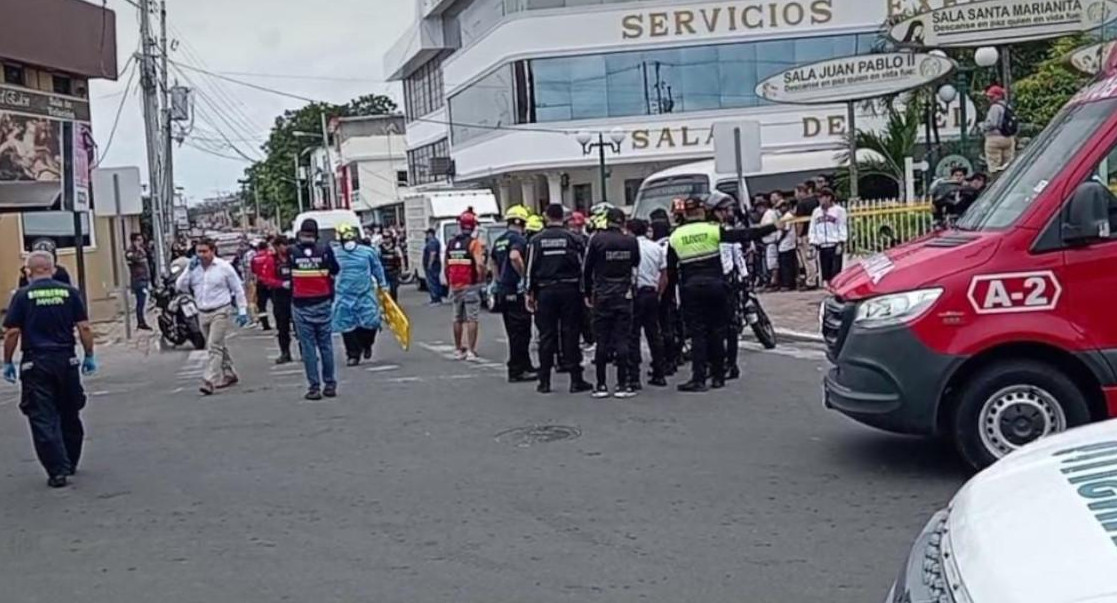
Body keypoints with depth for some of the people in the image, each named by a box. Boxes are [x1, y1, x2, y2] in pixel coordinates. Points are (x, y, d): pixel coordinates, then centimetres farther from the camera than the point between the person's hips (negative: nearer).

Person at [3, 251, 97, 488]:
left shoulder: (22, 296, -3)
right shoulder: (69, 292, 1)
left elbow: (12, 333, -6)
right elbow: (84, 328, -2)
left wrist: (8, 363, 4)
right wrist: (89, 356, 7)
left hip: (35, 362, -2)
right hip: (66, 360, 3)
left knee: (43, 419, 1)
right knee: (69, 415, 17)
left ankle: (58, 471, -5)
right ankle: (70, 463, 29)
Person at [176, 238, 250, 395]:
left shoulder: (224, 267, -7)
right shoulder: (193, 268, 4)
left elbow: (238, 289, -1)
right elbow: (179, 287, 0)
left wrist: (242, 310, -3)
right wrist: (189, 270, -12)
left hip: (220, 312, -5)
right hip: (203, 313, 5)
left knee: (214, 347, -13)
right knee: (218, 347, 17)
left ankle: (209, 382, -17)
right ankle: (229, 375, 31)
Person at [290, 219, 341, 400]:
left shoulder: (293, 252, -5)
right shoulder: (325, 249, -6)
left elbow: (288, 276, 0)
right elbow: (335, 271, 2)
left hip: (301, 305, -1)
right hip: (323, 303, 1)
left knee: (308, 346, 3)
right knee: (326, 344, 9)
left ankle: (314, 387, 1)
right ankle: (330, 384, 13)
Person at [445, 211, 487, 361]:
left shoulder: (451, 243, 8)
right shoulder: (473, 243, -11)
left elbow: (447, 266, 12)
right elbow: (479, 264, -22)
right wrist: (481, 280, -8)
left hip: (455, 286, 6)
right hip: (470, 286, -6)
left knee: (458, 319, 15)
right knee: (472, 319, -1)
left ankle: (458, 349, 22)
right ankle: (471, 350, -4)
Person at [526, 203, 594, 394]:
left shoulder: (536, 240, 0)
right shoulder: (573, 238, -3)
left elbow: (530, 269, 1)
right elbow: (582, 266, -1)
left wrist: (530, 293, 8)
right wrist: (584, 291, 7)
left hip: (545, 291, 1)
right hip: (569, 290, -1)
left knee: (546, 335, 6)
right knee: (570, 334, 2)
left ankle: (544, 381, 9)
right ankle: (576, 380, 3)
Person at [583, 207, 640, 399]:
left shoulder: (597, 239, -5)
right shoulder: (631, 241, -2)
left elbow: (587, 268, 0)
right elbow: (636, 265, 9)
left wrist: (588, 293, 9)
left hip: (602, 295, -1)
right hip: (624, 295, 1)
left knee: (602, 341, 5)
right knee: (622, 340, 2)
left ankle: (601, 385, 7)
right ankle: (623, 385, 1)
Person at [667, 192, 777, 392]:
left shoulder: (675, 237, 1)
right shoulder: (712, 230, -4)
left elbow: (670, 269, 7)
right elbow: (743, 235, -7)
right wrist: (772, 227, -4)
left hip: (690, 288, 0)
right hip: (715, 285, 0)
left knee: (697, 332, 2)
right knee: (717, 331, 10)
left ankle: (698, 378, -6)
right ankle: (718, 376, 15)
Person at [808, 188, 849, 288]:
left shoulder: (839, 210, 2)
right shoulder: (816, 212, 16)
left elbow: (842, 227, -2)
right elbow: (813, 229, 16)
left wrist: (840, 243, -9)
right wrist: (812, 243, 7)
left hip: (835, 245, -4)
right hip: (822, 246, 4)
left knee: (836, 270, -8)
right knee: (825, 271, 4)